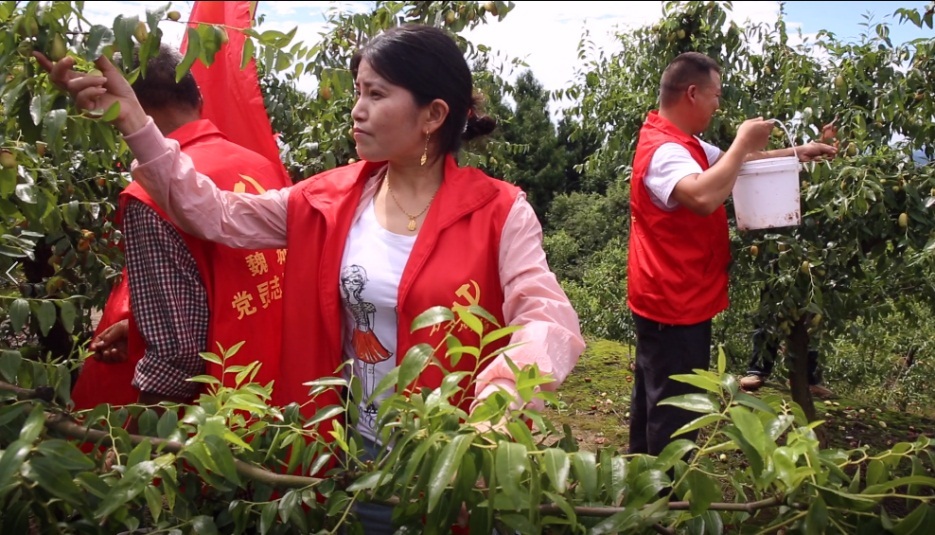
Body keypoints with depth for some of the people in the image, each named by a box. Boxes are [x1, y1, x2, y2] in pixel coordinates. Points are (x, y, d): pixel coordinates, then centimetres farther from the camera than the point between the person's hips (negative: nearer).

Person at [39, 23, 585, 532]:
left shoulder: (497, 212, -12)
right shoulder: (329, 201, 0)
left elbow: (551, 321, -21)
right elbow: (214, 213, -2)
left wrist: (500, 391, -40)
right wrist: (130, 117, -8)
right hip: (351, 457, 4)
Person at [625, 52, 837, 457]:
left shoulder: (681, 143, 13)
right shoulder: (664, 149, -21)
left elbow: (727, 163, 29)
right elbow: (704, 197, -40)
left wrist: (796, 153, 22)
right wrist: (744, 142, -26)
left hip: (672, 300, 11)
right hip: (675, 304, -11)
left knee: (656, 401, 20)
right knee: (676, 411, -3)